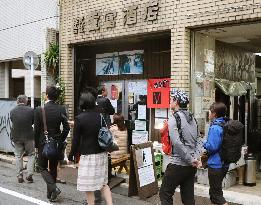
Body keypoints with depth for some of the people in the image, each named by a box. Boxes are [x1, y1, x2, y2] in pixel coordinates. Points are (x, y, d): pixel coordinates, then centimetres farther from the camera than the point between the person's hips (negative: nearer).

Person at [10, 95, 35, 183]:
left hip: (16, 137, 2)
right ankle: (29, 175, 4)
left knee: (18, 156, 13)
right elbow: (33, 122, 1)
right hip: (28, 136, -2)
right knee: (31, 155, 12)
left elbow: (12, 122, 5)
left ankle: (19, 176, 15)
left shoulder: (12, 111, -5)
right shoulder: (30, 110, -11)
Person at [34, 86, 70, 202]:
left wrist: (36, 144, 4)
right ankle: (51, 194, 24)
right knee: (53, 168, 16)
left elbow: (36, 129, -8)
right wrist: (61, 140, 9)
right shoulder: (61, 109, -6)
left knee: (43, 168, 12)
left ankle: (53, 188, -9)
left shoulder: (39, 110, -12)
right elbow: (66, 128, -5)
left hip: (43, 143, -3)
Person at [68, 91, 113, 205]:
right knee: (103, 183, 16)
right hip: (102, 154, 6)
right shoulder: (100, 116, 3)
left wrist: (71, 156, 4)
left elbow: (76, 140, -8)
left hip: (88, 155, -5)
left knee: (88, 186, 6)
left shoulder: (79, 118, -11)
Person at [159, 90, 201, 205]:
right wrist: (195, 158, 7)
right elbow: (196, 140, 14)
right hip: (191, 165, 8)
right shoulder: (192, 118, 12)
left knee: (165, 193, 4)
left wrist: (191, 160, -15)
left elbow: (177, 143, -21)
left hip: (178, 164, -7)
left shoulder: (174, 118, -13)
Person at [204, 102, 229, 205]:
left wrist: (204, 143, -6)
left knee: (216, 194, 1)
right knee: (214, 192, 22)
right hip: (224, 164, 9)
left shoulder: (215, 128, -20)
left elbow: (212, 147, -25)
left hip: (215, 165, -9)